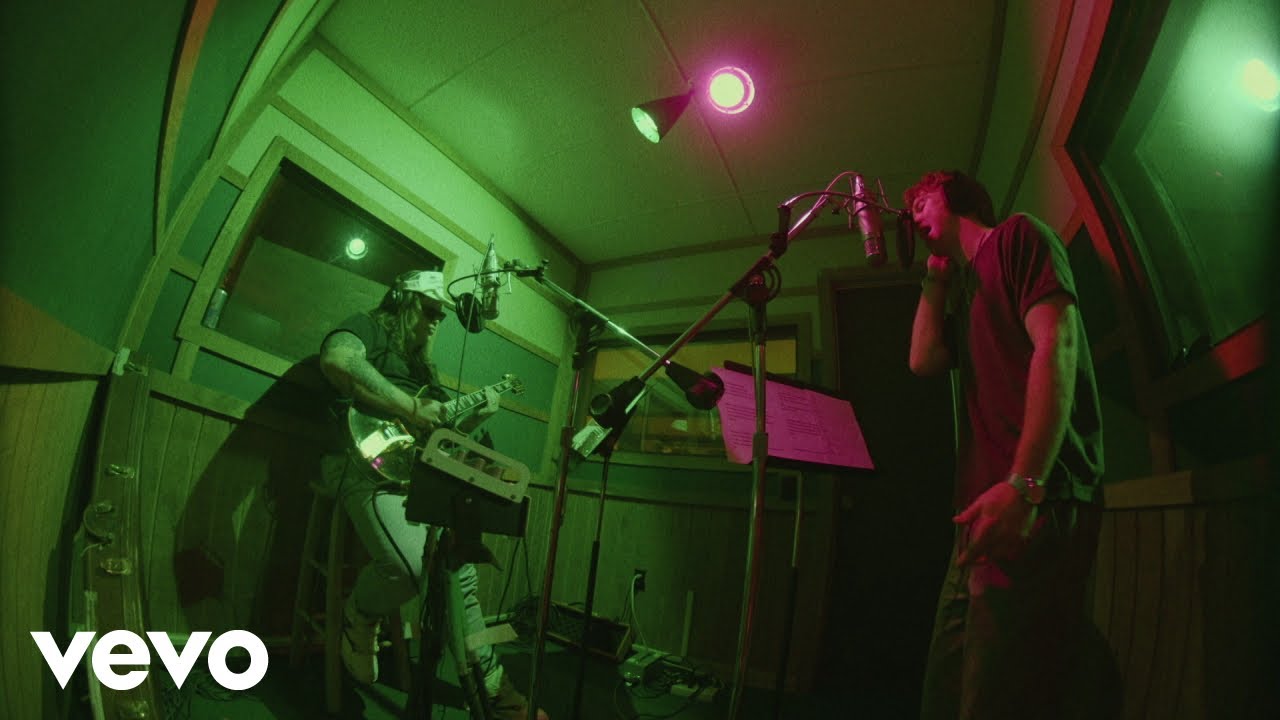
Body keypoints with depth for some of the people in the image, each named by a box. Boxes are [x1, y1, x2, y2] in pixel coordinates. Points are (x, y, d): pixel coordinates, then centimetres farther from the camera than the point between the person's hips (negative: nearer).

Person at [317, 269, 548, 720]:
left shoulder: (421, 364, 28)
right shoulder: (368, 328, 4)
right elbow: (336, 360, -22)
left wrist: (475, 417, 12)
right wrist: (409, 407, -22)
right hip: (367, 462, -8)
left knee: (459, 569, 2)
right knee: (413, 565, -31)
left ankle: (490, 683, 15)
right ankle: (359, 618, 5)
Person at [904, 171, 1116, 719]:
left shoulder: (1018, 236, 4)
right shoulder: (966, 289, 28)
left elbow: (1055, 346, -12)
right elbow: (924, 360, 11)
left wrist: (1025, 485, -24)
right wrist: (936, 277, 20)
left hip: (1037, 506, -9)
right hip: (982, 511, 9)